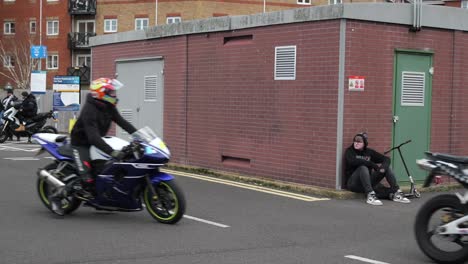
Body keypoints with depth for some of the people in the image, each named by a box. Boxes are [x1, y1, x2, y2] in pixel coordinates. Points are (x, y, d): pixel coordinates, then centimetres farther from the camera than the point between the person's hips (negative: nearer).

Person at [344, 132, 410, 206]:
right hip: (353, 182, -5)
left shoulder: (369, 152, 9)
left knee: (386, 167, -6)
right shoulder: (349, 151, -3)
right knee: (363, 168, -33)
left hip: (368, 181, 5)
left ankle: (396, 193, -15)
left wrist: (383, 166, -19)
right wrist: (374, 165, -24)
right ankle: (370, 195, -45)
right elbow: (353, 161, -25)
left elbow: (386, 159, 5)